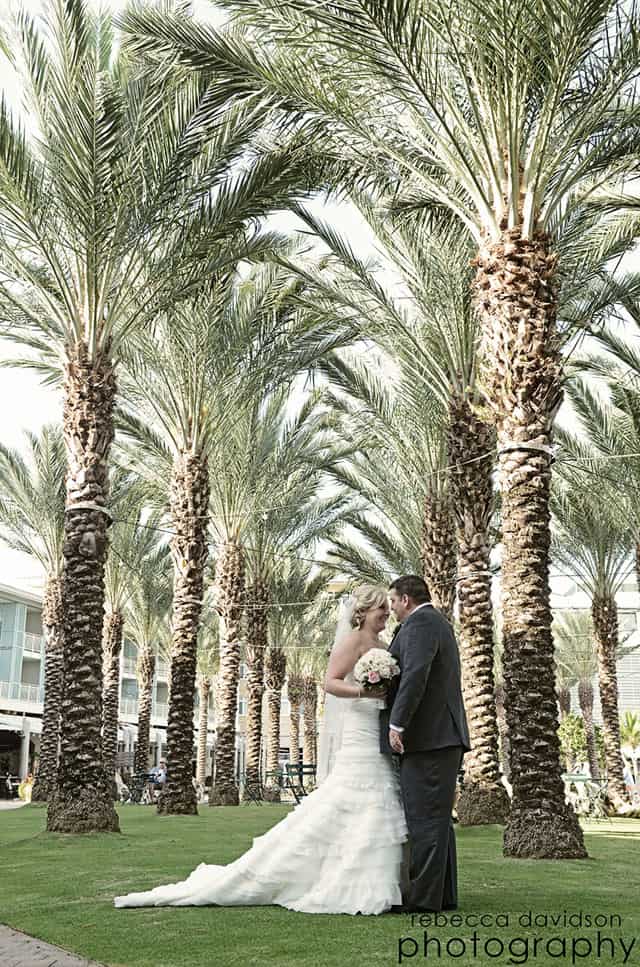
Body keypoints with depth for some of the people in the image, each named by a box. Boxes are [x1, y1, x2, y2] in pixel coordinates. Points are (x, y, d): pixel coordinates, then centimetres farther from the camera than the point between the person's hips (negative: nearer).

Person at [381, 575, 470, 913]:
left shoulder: (419, 622, -10)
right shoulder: (437, 622, 22)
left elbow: (415, 673, -23)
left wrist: (397, 723, -24)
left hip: (426, 737, -10)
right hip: (445, 736, 10)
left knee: (424, 818, -8)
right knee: (437, 818, 13)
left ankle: (423, 897, -5)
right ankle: (444, 894, 18)